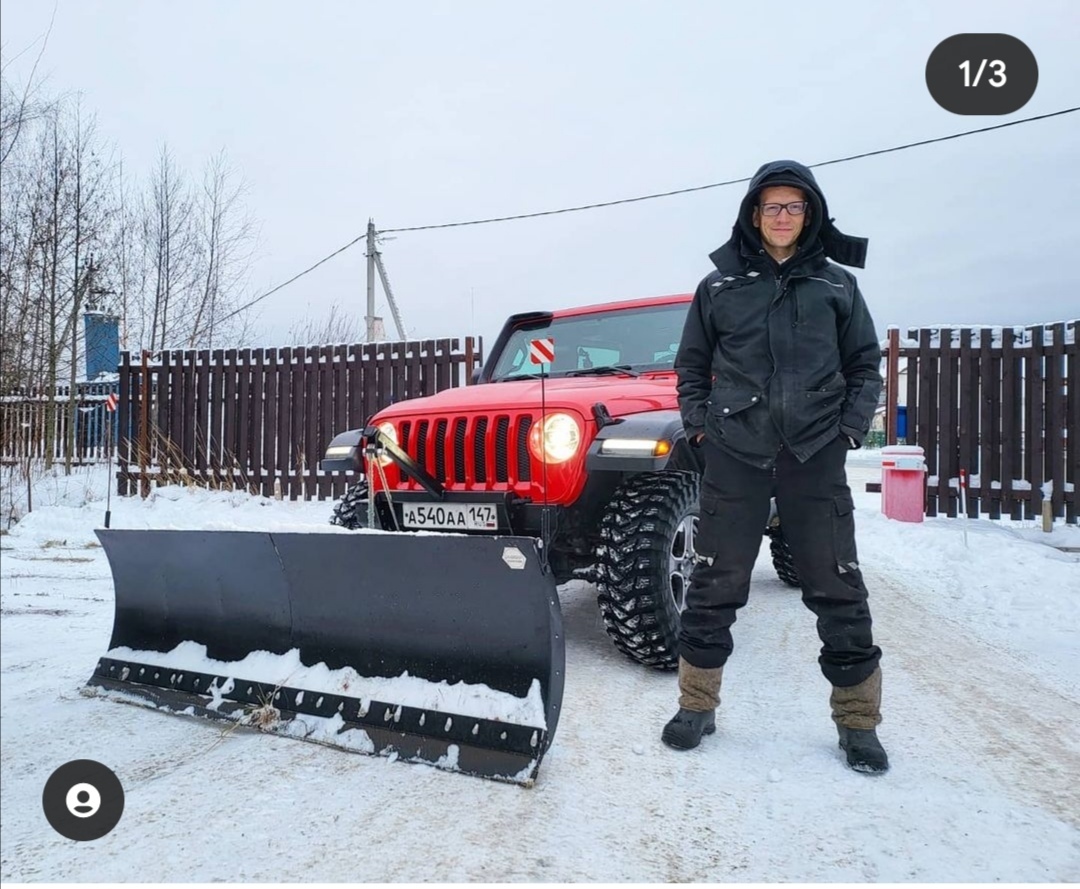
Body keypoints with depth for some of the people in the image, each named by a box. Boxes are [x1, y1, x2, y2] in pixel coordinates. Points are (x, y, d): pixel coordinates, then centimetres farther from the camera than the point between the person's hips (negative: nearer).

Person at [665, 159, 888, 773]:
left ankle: (858, 722, 21)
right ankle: (698, 705, 20)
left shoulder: (836, 284, 10)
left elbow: (865, 363, 14)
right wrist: (699, 422, 1)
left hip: (816, 457, 1)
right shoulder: (721, 285, 8)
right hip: (734, 454, 0)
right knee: (714, 585, 3)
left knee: (838, 589, 4)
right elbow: (691, 364, 14)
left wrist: (853, 426, 1)